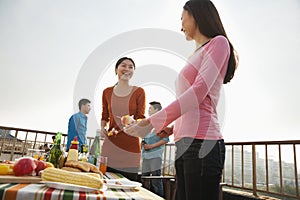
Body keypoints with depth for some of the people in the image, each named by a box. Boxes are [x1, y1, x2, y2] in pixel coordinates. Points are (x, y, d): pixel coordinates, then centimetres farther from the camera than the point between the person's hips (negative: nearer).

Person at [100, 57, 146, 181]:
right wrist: (103, 127, -1)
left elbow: (141, 118, 0)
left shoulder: (139, 92, 2)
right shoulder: (107, 92, 10)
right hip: (110, 144, 2)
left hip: (131, 146, -2)